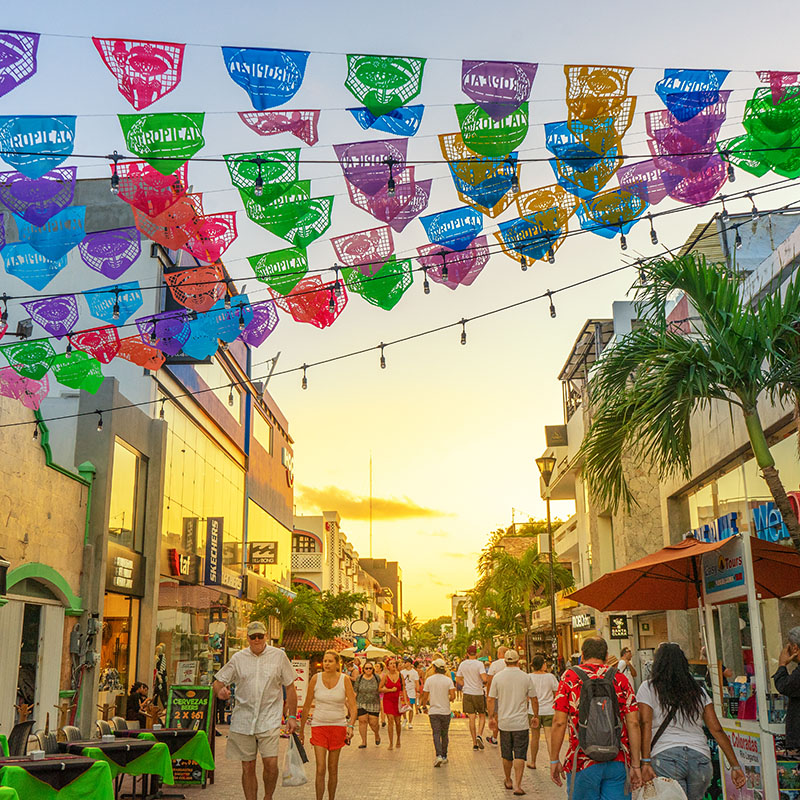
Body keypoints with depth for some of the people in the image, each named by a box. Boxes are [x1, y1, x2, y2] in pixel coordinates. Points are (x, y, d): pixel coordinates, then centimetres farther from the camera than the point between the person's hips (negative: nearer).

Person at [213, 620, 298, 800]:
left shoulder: (278, 656, 3)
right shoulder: (238, 658, 6)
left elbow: (290, 687, 8)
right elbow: (218, 681, 8)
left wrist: (291, 716, 5)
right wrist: (220, 691, -16)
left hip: (269, 719, -1)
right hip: (243, 720, 2)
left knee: (271, 763, -12)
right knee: (248, 767, 4)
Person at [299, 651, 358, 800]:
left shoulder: (345, 679, -6)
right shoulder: (316, 678, -5)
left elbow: (353, 707, -8)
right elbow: (307, 706, 3)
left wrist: (351, 726, -24)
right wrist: (301, 730, 7)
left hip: (338, 726, 1)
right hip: (319, 726, 0)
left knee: (333, 768, 9)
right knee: (320, 769, -9)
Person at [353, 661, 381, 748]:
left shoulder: (377, 678, 2)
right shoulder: (359, 678, 2)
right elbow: (355, 692, 4)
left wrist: (381, 703, 5)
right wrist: (354, 703, -2)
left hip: (374, 704, 0)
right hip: (361, 704, 0)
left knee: (373, 723, -3)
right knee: (362, 721, -5)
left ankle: (377, 734, 29)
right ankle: (363, 742, 6)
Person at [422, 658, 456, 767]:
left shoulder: (429, 680, -4)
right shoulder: (448, 680, -3)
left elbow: (425, 697, -1)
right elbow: (453, 696, -11)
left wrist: (425, 703, 20)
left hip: (433, 711, -1)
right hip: (446, 711, 1)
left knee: (436, 734, -1)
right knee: (444, 734, 14)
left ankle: (439, 755, -18)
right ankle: (444, 756, 20)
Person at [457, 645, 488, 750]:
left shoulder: (462, 664, 3)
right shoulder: (479, 664, -10)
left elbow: (458, 679, 9)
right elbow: (484, 679, -20)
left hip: (467, 694, 3)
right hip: (478, 693, -3)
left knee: (472, 718, 5)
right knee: (482, 716, 14)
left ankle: (474, 743, 7)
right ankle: (479, 735, -8)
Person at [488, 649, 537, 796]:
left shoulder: (498, 677, -4)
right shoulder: (525, 677, -5)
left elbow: (491, 699, -2)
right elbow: (534, 700, 1)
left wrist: (491, 717, 9)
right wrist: (535, 716, 15)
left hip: (504, 722, 2)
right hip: (520, 723, -2)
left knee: (506, 755, 15)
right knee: (520, 755, 1)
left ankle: (508, 781, 28)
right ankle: (517, 785, -7)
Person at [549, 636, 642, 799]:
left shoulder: (570, 677, 0)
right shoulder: (621, 680, 5)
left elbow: (559, 722, -4)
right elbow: (633, 723, 0)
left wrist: (554, 760, 3)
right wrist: (636, 765, 5)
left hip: (581, 762, -1)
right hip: (618, 763, 2)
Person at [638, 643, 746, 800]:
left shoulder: (648, 688, 8)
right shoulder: (699, 691, 17)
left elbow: (645, 725, -5)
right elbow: (717, 730, 13)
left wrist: (645, 762, -12)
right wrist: (735, 765, 15)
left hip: (665, 756, -4)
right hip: (701, 758, 4)